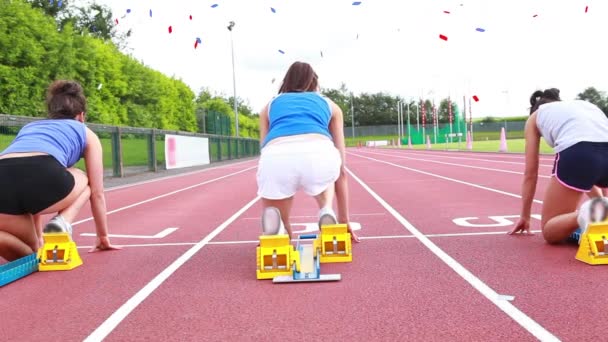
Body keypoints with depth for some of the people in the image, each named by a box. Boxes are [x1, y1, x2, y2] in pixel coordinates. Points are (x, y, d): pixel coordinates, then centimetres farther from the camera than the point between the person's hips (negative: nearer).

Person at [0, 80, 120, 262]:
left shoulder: (28, 127, 40)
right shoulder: (87, 134, 29)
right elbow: (97, 193, 33)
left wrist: (39, 238, 56)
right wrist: (103, 236, 44)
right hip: (44, 175, -4)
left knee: (28, 252, 27)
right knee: (83, 180, 33)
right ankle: (62, 223, 5)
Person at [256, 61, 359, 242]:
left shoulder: (270, 105, 36)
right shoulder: (330, 105, 35)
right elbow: (341, 169, 36)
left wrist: (285, 222, 44)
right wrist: (343, 219, 43)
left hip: (276, 157, 0)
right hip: (319, 154, 0)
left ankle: (272, 213, -1)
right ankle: (326, 211, 12)